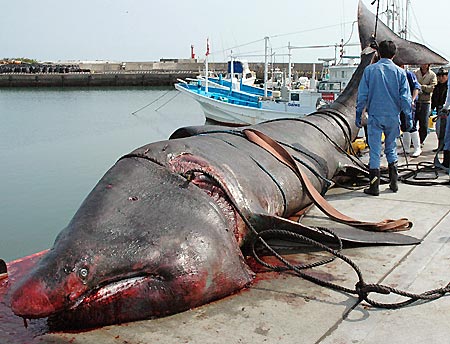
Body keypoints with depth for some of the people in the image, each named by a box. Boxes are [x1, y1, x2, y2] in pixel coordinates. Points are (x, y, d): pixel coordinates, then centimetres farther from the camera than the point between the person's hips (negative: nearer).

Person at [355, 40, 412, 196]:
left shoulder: (370, 70, -2)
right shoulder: (400, 72, 0)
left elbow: (362, 95, -2)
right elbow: (405, 97, 1)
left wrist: (358, 114, 6)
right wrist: (409, 117, 8)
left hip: (375, 116, -2)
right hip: (393, 117, 2)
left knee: (374, 151, 2)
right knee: (391, 149, 17)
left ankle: (374, 187, 2)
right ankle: (394, 183, 18)